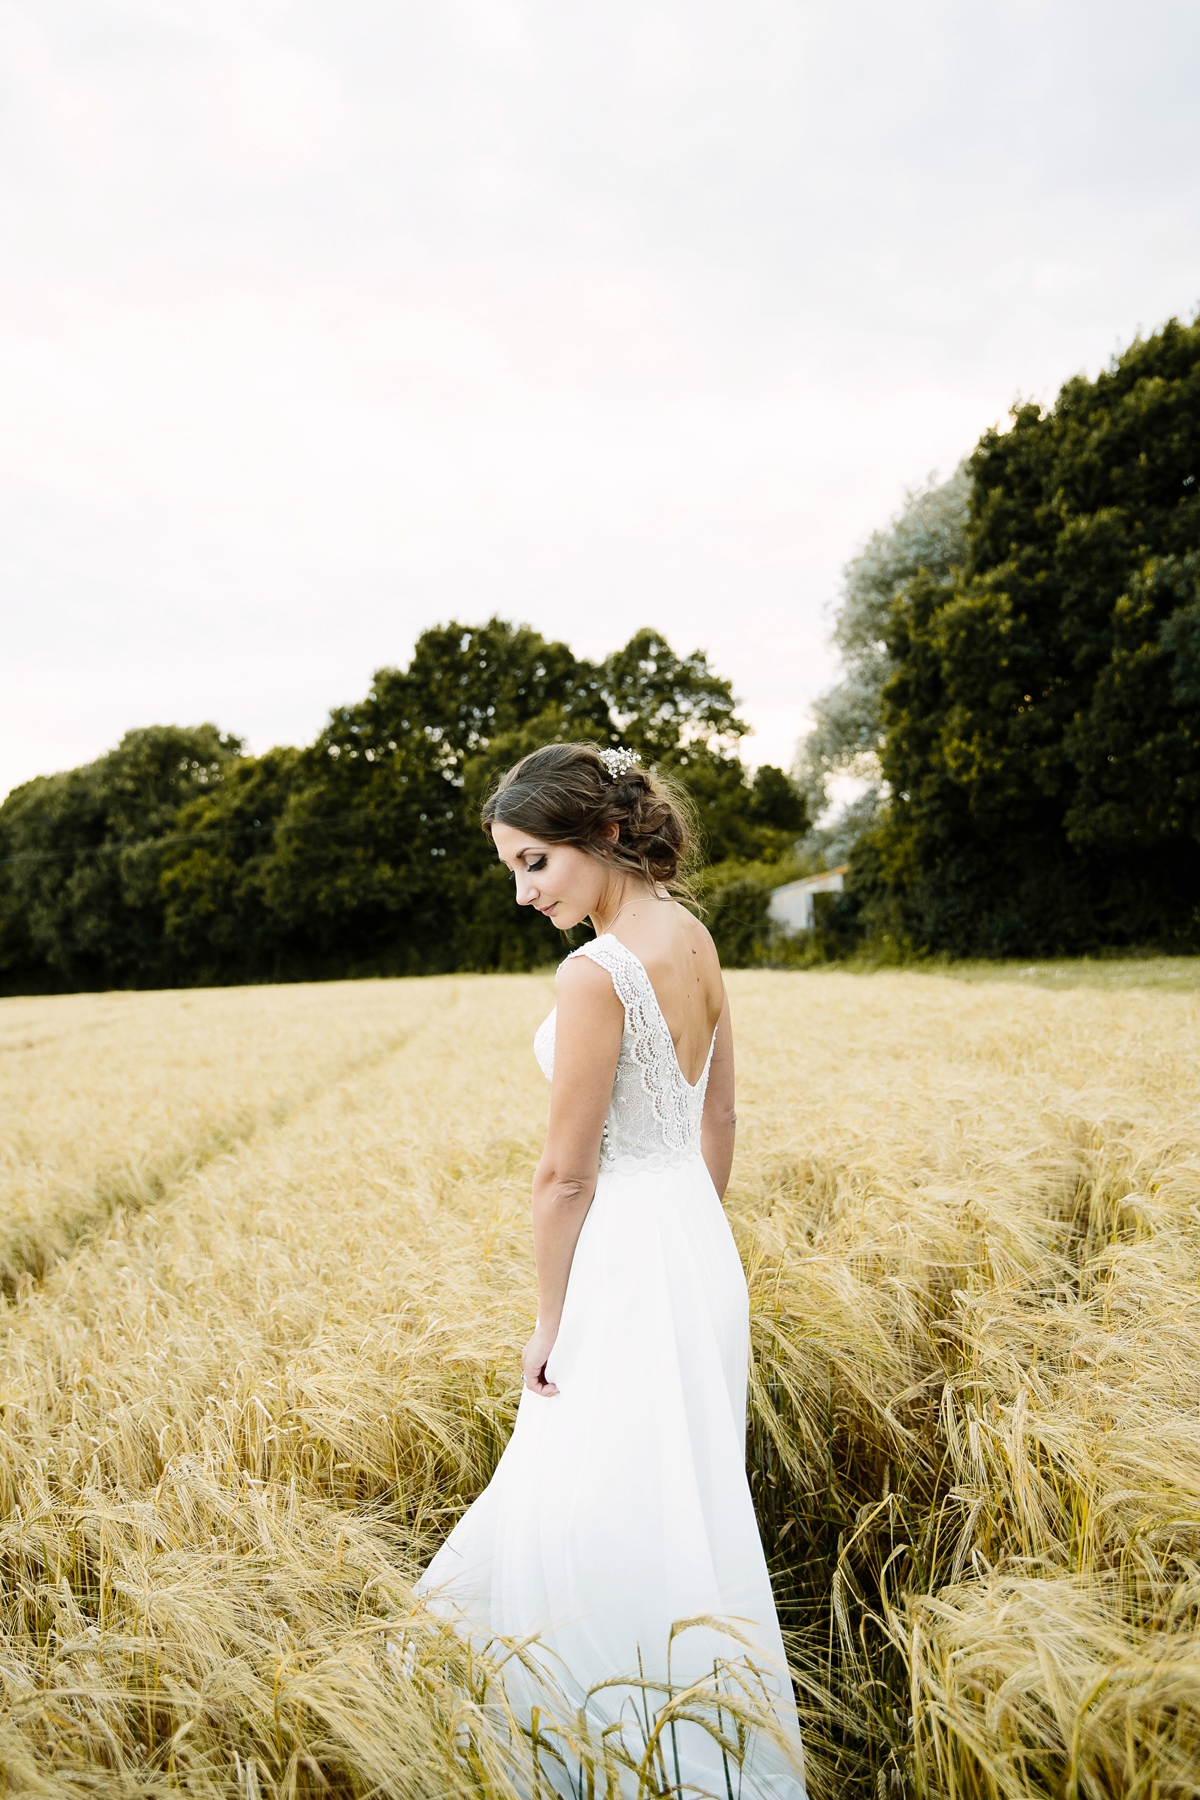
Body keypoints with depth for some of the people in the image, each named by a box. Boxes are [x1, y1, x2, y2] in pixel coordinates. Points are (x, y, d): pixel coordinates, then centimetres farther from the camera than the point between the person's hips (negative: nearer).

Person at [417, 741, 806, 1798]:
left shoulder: (599, 974, -24)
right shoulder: (695, 939, 3)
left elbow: (567, 1175, -18)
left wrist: (548, 1321, -7)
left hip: (627, 1259, -9)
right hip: (699, 1245, 9)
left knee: (634, 1521, 9)